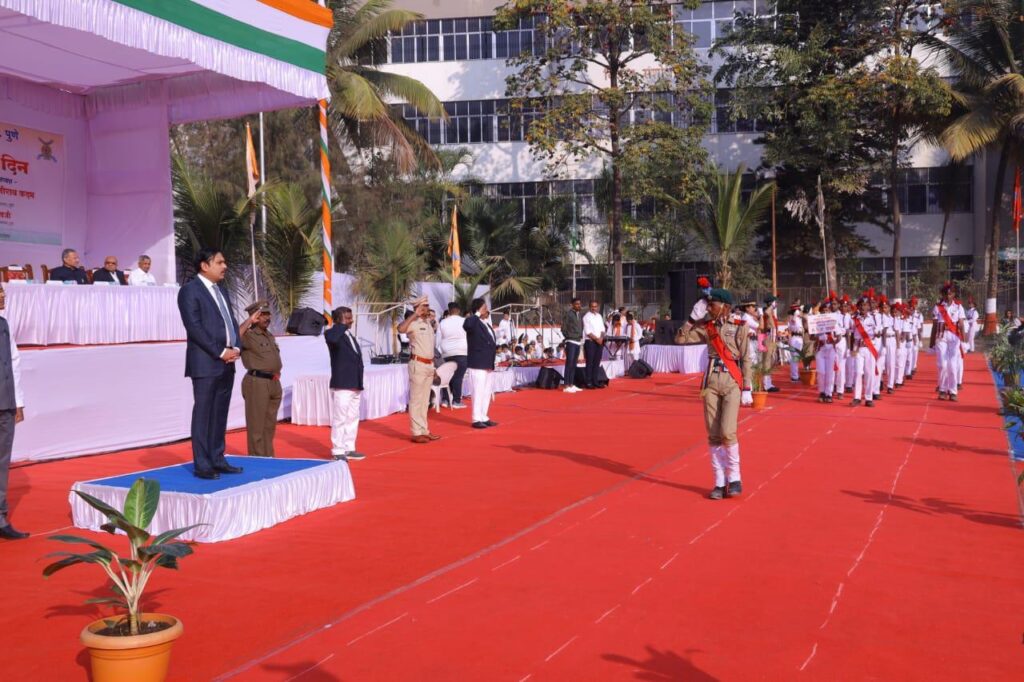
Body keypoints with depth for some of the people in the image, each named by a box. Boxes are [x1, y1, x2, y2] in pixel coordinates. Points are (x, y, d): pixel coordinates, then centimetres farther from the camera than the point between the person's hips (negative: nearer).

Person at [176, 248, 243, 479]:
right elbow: (194, 328, -15)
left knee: (220, 414, 10)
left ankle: (217, 460, 16)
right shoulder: (190, 291, -7)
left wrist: (235, 348, 0)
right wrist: (220, 353, -16)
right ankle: (202, 464, 0)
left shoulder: (222, 290, 18)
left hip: (227, 362, 8)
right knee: (203, 413, -4)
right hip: (206, 362, -8)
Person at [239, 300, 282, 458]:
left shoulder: (269, 335, 17)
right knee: (256, 426, -2)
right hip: (257, 383, -9)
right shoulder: (249, 335, -9)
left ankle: (268, 458, 23)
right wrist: (249, 321, -24)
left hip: (273, 383, 9)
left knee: (270, 425, 15)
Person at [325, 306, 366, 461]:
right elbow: (331, 338, -36)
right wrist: (342, 325, -19)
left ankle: (349, 449, 21)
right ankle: (338, 451, 0)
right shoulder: (332, 334, -8)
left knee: (353, 418, 13)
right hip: (341, 384, -9)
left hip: (355, 384, 9)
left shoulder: (351, 336, 17)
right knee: (340, 419, -5)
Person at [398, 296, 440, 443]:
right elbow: (401, 329, -34)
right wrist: (414, 315, -28)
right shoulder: (414, 323, -12)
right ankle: (416, 433, -1)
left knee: (425, 400, 13)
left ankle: (424, 430, 20)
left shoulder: (428, 323, 14)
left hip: (429, 364, 8)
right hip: (418, 364, -8)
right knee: (416, 400, -4)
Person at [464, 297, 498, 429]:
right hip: (478, 363, -9)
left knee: (487, 392, 13)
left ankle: (484, 418, 20)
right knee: (478, 392, -7)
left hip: (488, 364, 9)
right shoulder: (473, 323, -10)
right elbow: (466, 324, -35)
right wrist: (478, 314, -25)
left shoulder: (488, 325, 17)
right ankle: (476, 419, -2)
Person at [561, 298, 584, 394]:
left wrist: (581, 336, 10)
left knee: (574, 364, 10)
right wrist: (568, 337, -6)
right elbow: (563, 327, -9)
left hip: (578, 342, 7)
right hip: (571, 341, -7)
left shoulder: (580, 314, 13)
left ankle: (571, 385, 16)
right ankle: (566, 386, -9)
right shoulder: (568, 314, -8)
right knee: (569, 363, -9)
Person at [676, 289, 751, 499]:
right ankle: (720, 482, 12)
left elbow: (745, 360, -2)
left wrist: (747, 388, -5)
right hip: (711, 382, 4)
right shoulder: (706, 327, 7)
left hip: (732, 382, -3)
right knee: (713, 435, 3)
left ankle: (734, 478, 5)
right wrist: (693, 318, -2)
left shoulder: (740, 327, -2)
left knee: (727, 432, -14)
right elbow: (680, 339, 4)